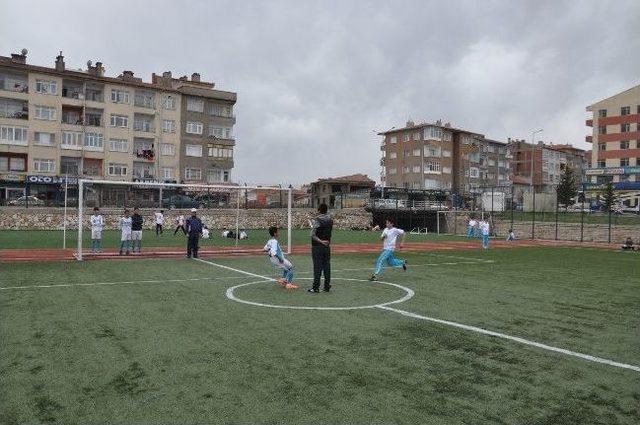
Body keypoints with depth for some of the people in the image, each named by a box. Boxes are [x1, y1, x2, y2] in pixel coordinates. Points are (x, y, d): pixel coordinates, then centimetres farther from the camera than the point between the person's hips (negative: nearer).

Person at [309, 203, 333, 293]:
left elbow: (313, 235, -19)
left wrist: (320, 241, -15)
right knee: (327, 266, 9)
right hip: (327, 246, 6)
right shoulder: (330, 220, 5)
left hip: (317, 246, -5)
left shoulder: (317, 220, -13)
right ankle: (327, 287, 13)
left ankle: (316, 287, 0)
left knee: (317, 267, -3)